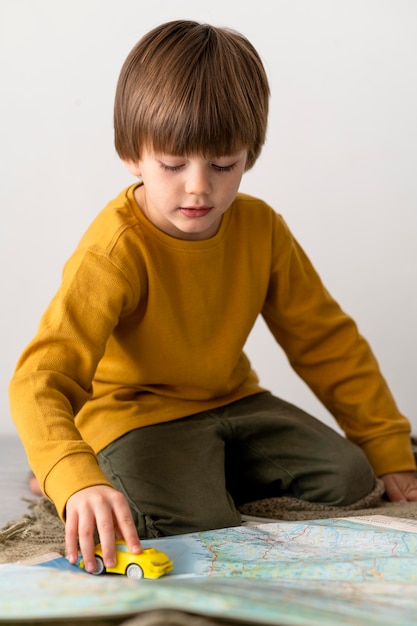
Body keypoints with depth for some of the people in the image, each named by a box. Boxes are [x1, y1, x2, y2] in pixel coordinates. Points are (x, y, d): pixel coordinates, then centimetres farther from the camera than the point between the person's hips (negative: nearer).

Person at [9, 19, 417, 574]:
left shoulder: (259, 227, -7)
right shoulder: (116, 250, -27)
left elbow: (325, 341, 3)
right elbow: (42, 378, -37)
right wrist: (80, 483, -57)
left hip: (230, 400, 6)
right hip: (135, 415, -6)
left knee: (350, 476, -6)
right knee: (205, 529, -27)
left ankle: (212, 473, 11)